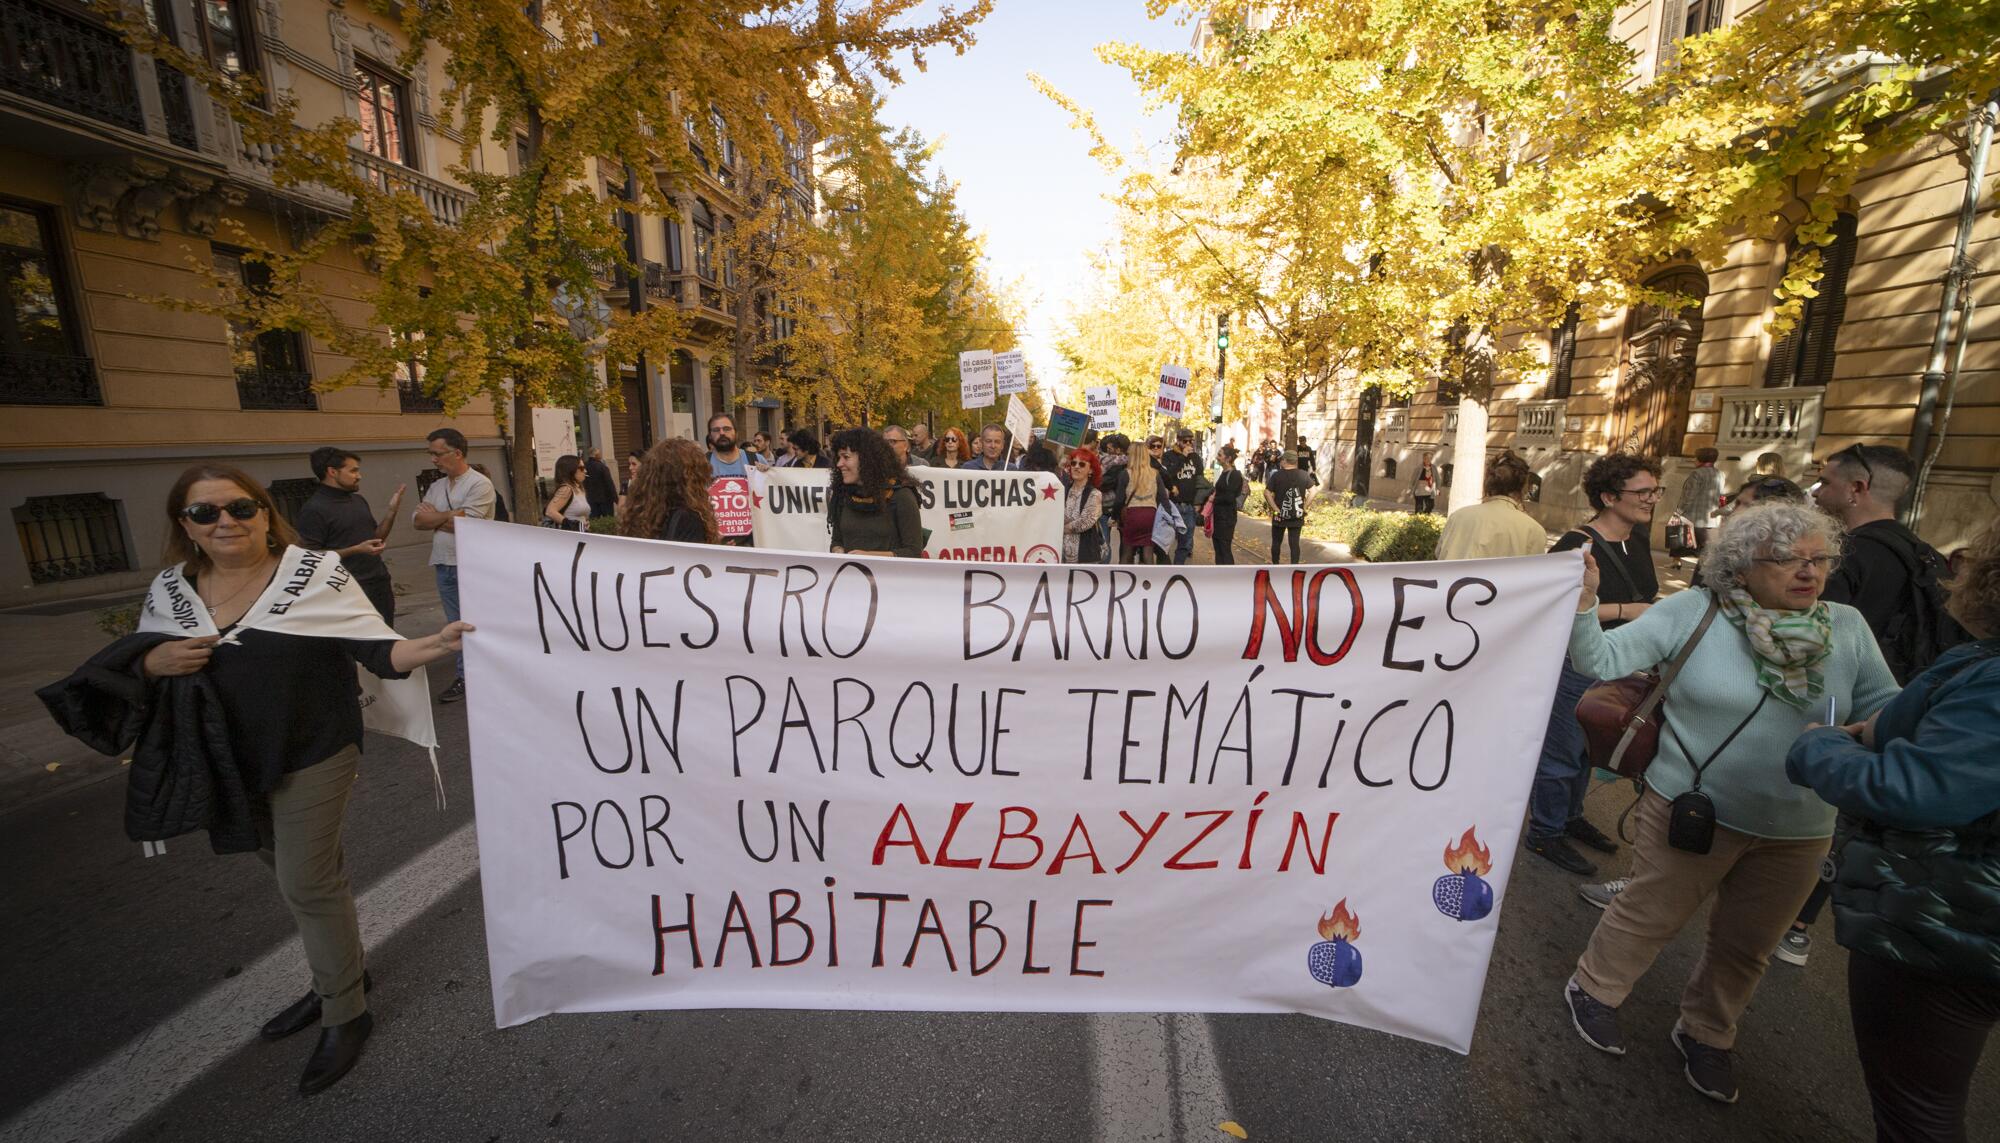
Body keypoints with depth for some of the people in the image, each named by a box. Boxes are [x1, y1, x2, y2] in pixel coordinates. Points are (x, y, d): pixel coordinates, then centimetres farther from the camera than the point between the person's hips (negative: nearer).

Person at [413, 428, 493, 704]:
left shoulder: (480, 484, -10)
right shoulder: (436, 487, 13)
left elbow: (464, 524, -17)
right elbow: (418, 521, 6)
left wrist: (435, 516, -1)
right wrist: (450, 515, -10)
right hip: (444, 565, 7)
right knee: (456, 624, 12)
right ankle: (465, 676, 21)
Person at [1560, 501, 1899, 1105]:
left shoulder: (1847, 626, 0)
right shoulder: (1693, 611, -12)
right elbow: (1602, 661, -17)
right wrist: (1584, 601, -33)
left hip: (1798, 832, 5)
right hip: (1692, 811, -4)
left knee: (1745, 947, 21)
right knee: (1648, 917, 11)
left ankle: (1706, 1035, 44)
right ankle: (1593, 990, 35)